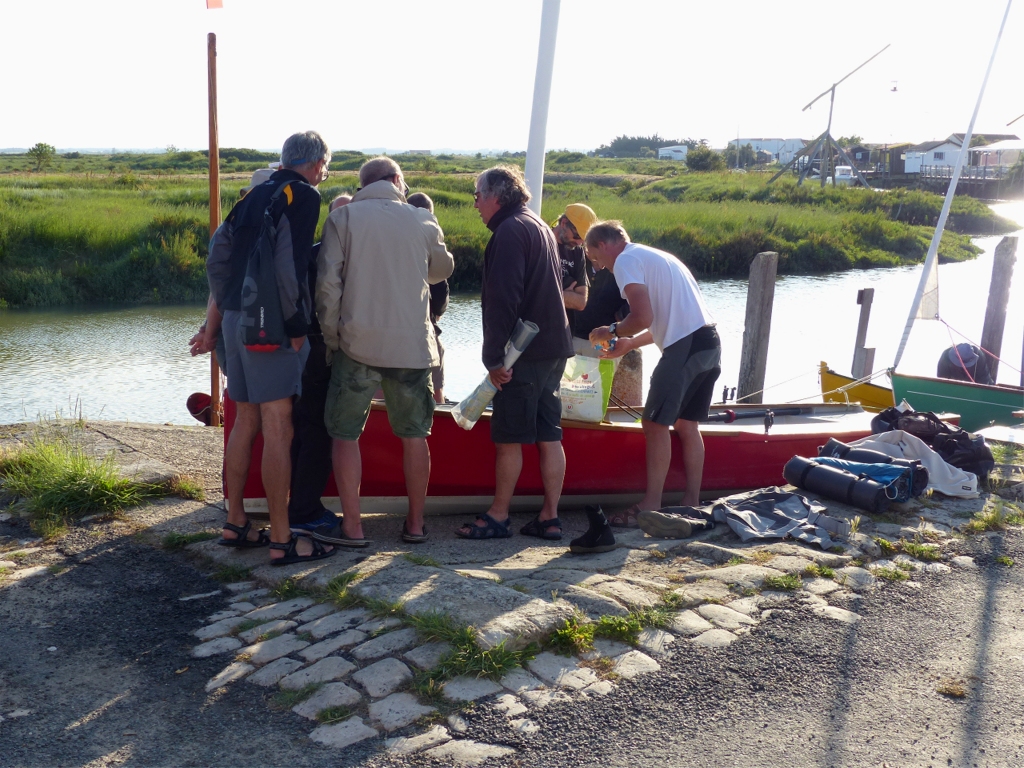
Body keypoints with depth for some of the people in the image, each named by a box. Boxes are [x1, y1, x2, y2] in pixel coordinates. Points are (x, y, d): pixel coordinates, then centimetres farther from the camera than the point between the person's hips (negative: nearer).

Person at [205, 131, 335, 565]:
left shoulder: (255, 194, 17)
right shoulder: (304, 196, -7)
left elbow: (217, 257, 15)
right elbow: (289, 265, -18)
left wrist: (226, 310, 18)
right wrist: (296, 325, -12)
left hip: (236, 318, 8)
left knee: (245, 423, 16)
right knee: (278, 430, -5)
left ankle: (235, 523, 24)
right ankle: (281, 541, 0)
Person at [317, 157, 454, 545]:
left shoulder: (343, 217, 1)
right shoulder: (423, 221, 6)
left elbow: (327, 281, -7)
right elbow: (442, 269, 22)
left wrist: (331, 335, 1)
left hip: (357, 343, -1)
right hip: (412, 345, 2)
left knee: (346, 435, 9)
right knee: (414, 436, 13)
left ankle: (352, 525, 9)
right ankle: (415, 523, 20)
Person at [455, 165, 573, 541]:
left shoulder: (510, 231, -11)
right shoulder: (541, 228, 20)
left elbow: (502, 300, -20)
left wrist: (494, 357, -19)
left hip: (523, 352, -9)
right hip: (552, 348, 9)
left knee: (509, 438, -2)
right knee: (548, 436, 8)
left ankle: (497, 517, 5)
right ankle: (549, 517, 13)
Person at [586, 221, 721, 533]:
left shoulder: (626, 261, -5)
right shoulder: (655, 256, 25)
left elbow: (643, 317, -17)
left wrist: (612, 331, 1)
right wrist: (628, 343, 24)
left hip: (685, 347, -9)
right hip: (709, 342, 10)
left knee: (656, 424, -2)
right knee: (686, 423, 16)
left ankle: (650, 506, 2)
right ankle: (692, 502, 21)